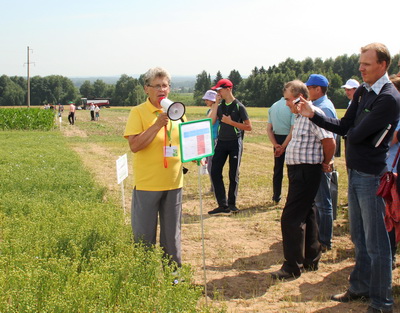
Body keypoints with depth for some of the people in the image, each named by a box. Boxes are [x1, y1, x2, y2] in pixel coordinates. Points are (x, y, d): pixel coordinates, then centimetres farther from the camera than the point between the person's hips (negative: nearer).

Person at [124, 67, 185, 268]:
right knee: (144, 235, 6)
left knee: (172, 234, 15)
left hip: (173, 183, 4)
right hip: (147, 183, -4)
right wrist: (157, 125, -23)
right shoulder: (138, 112, -6)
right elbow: (134, 145, -17)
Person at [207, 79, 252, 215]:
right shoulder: (220, 105, 7)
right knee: (215, 172, -4)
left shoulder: (239, 106, -7)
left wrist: (231, 122, -14)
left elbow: (248, 127, -7)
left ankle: (231, 204, 18)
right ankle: (223, 205, -2)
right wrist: (215, 104, -6)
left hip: (235, 143, -5)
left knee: (233, 174, 5)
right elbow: (211, 122, -4)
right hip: (221, 142, 5)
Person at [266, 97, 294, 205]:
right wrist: (283, 146, -14)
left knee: (277, 170, 14)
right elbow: (293, 130, -19)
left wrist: (276, 145, -3)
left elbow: (269, 129, 3)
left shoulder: (273, 107, 6)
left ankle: (276, 198, 20)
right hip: (289, 141, -5)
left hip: (277, 139, 5)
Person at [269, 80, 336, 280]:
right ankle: (311, 260, 29)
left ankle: (292, 267, -1)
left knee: (291, 218, -8)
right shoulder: (300, 116, 14)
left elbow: (329, 141, -23)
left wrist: (326, 163, -10)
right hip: (298, 171, 11)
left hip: (306, 172, -11)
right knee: (306, 216, 17)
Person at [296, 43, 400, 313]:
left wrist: (351, 132, -1)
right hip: (356, 171, 9)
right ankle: (361, 287, 34)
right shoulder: (363, 92, 9)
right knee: (359, 236, 19)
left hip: (372, 176, -9)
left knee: (376, 242, 1)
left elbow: (356, 134, -22)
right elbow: (344, 127, 8)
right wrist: (314, 114, -2)